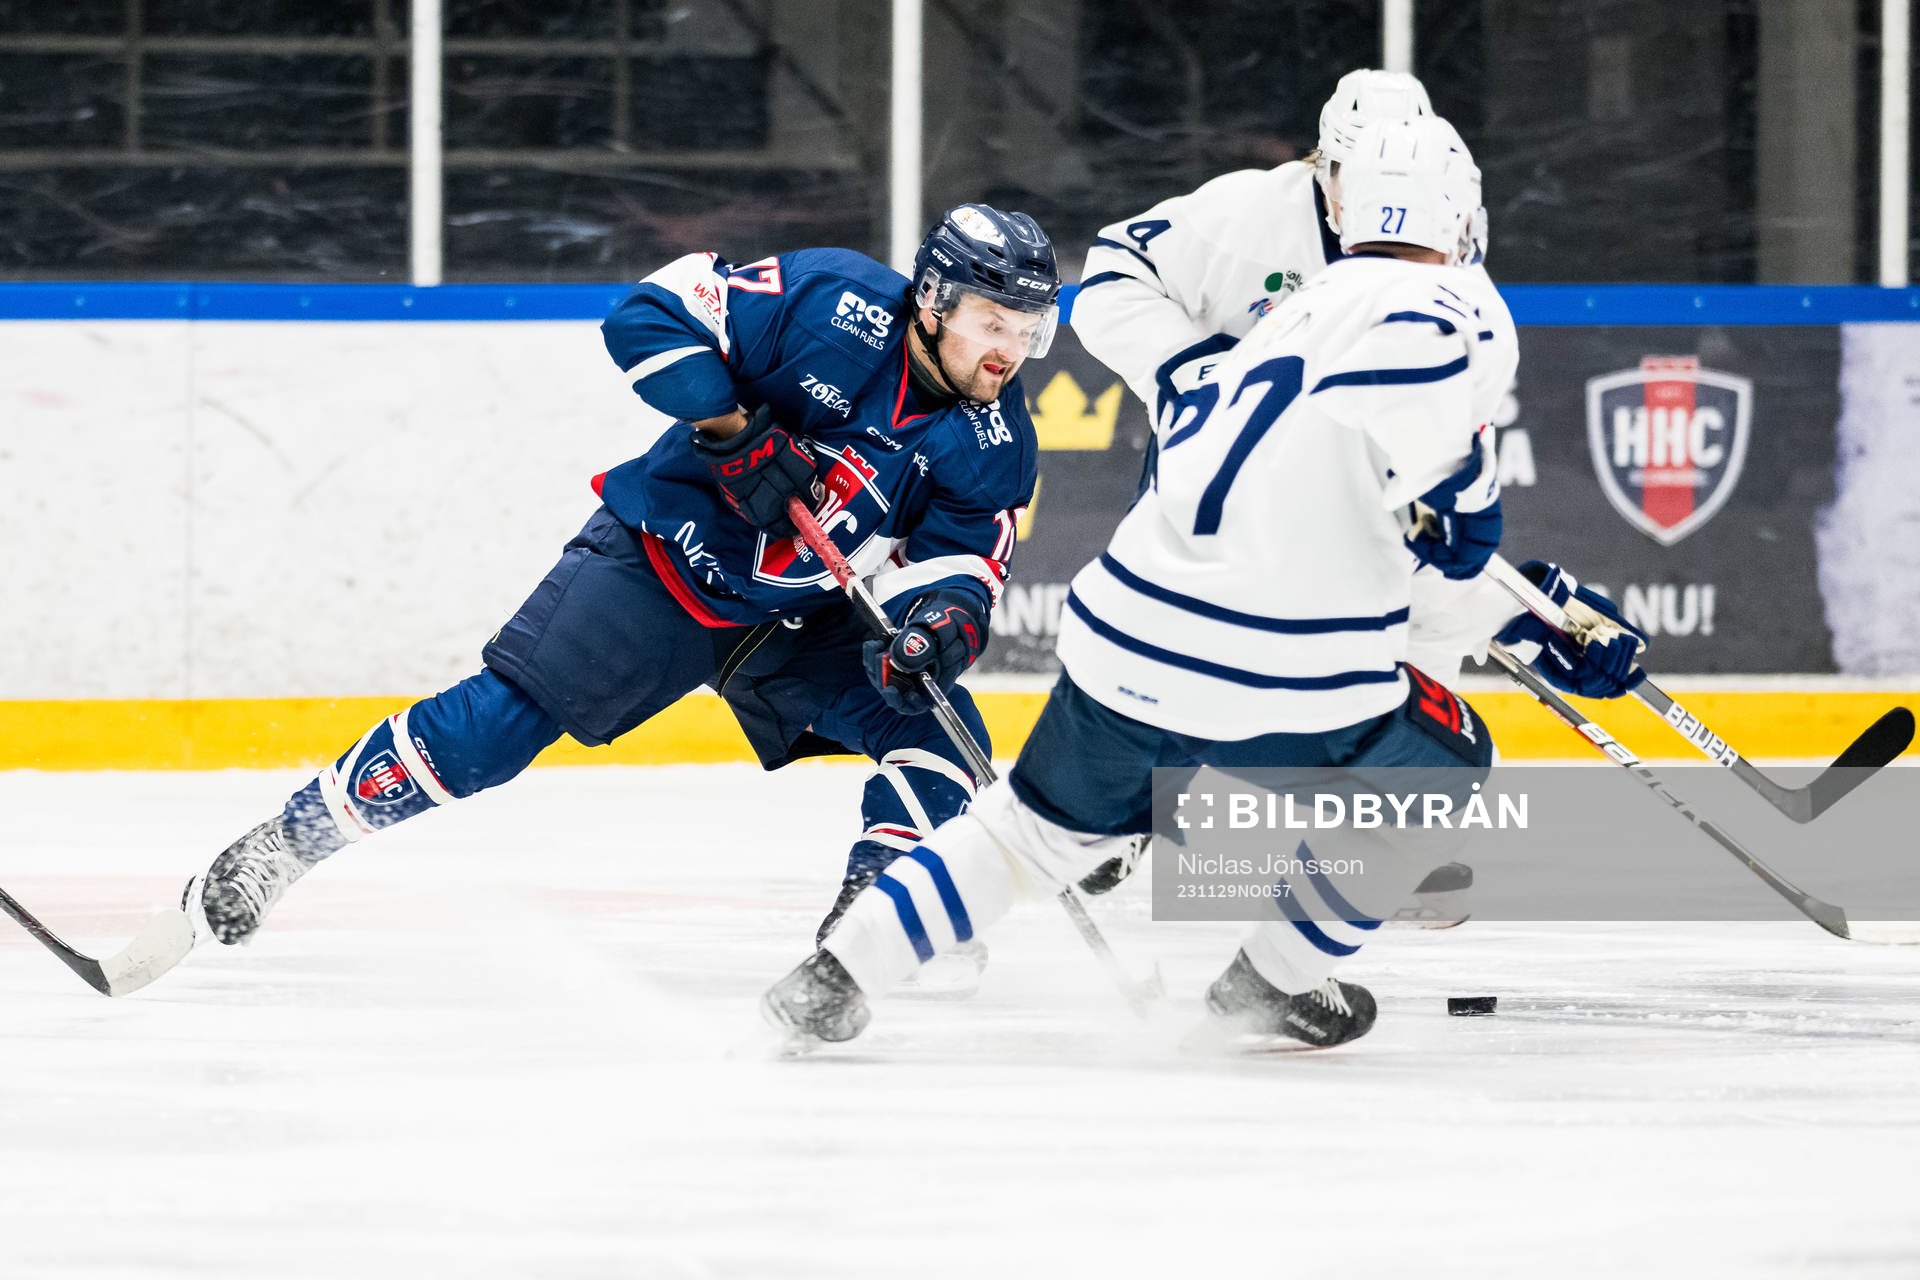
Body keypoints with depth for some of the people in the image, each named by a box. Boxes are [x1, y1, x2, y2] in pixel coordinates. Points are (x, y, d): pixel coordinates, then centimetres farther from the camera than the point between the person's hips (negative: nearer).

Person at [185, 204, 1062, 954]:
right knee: (498, 723, -13)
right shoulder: (835, 306, -23)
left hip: (802, 619, 4)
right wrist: (733, 430, -30)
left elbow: (963, 558, -10)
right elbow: (653, 314, -22)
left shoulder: (995, 447, -10)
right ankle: (289, 841, 1)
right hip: (662, 557, -4)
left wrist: (946, 617, -33)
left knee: (938, 732, -14)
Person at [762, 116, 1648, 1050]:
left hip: (1123, 645, 7)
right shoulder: (1459, 314, -2)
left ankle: (837, 973, 23)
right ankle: (1272, 984, 25)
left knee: (1042, 827, 29)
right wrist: (1465, 480, -7)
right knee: (1439, 768, 22)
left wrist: (1537, 623, 33)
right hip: (1282, 693, -7)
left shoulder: (1299, 314, 24)